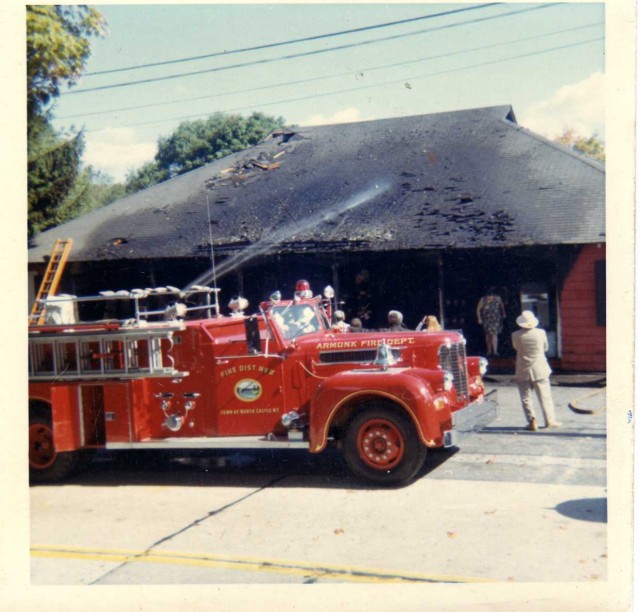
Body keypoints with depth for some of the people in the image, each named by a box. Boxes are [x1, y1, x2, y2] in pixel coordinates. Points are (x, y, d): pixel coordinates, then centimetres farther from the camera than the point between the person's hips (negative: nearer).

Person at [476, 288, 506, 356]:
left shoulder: (498, 299, -17)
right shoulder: (483, 300, -19)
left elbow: (502, 306, 5)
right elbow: (478, 309, -7)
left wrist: (503, 313, 18)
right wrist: (479, 319, -8)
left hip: (495, 319, -1)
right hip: (486, 320, 1)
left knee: (494, 334, -10)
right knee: (488, 334, 9)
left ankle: (495, 351, -12)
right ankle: (489, 350, 23)